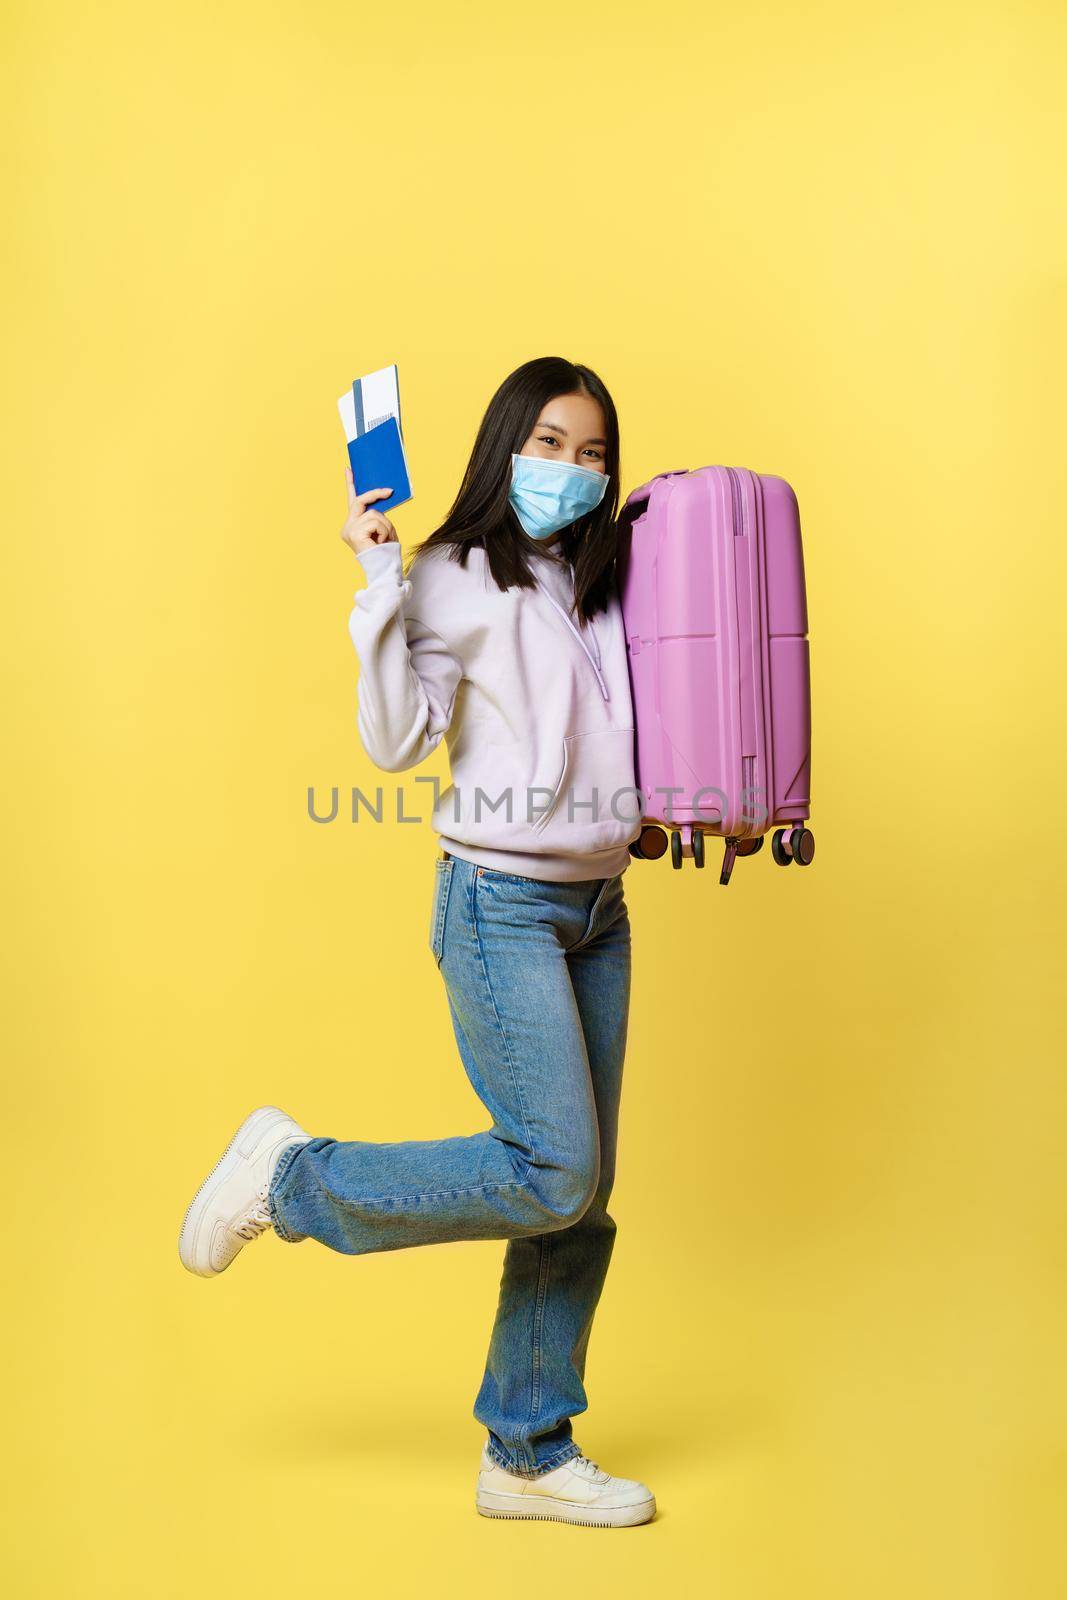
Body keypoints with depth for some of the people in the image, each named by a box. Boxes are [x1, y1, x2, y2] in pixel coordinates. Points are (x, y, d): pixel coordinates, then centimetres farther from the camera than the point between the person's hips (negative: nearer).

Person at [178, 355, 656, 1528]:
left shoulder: (607, 588, 13)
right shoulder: (455, 580, -5)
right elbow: (399, 742, -17)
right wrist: (379, 586, -20)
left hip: (598, 911, 7)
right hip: (501, 904, -7)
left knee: (582, 1198, 7)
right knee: (551, 1174, -13)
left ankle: (528, 1454, 21)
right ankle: (292, 1176, 7)